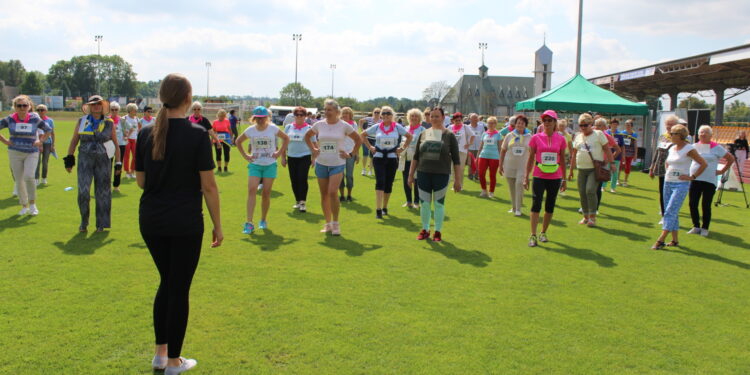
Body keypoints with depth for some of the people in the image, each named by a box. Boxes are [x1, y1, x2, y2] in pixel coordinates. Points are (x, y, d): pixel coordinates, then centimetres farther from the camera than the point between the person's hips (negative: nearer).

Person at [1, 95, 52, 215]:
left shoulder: (35, 119, -3)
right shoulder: (10, 119, -3)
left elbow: (48, 130, 9)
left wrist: (40, 141, 1)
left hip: (32, 153, -2)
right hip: (15, 153, 2)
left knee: (29, 176, -19)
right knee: (19, 180, 6)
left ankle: (32, 204, -2)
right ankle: (24, 206, 21)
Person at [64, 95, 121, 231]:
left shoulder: (109, 123, 6)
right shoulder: (82, 122, 8)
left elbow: (116, 144, 9)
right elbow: (73, 142, 12)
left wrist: (118, 163, 4)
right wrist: (69, 159, 5)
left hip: (103, 160, 0)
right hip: (85, 160, 0)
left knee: (102, 192, 2)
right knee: (83, 192, -9)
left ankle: (101, 224, 14)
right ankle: (83, 222, 9)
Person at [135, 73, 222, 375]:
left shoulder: (146, 133, 1)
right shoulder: (196, 135, -12)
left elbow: (140, 181, 7)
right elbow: (208, 185, -11)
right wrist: (217, 225, -3)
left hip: (151, 220, 5)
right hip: (185, 222, -5)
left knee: (166, 282, 21)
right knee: (179, 289, 6)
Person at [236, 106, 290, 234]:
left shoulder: (273, 128, -3)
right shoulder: (250, 130, 0)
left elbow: (286, 138, 10)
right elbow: (238, 141, 15)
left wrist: (279, 152, 1)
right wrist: (245, 155, 4)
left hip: (270, 165, 0)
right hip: (255, 164, 0)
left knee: (266, 193, 1)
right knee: (252, 190, -14)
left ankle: (263, 220, 20)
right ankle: (249, 223, -14)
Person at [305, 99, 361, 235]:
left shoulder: (344, 126, -4)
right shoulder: (319, 125, 3)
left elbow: (358, 140, 6)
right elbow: (307, 136, 20)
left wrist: (350, 154, -1)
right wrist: (313, 149, 8)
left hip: (337, 164, -3)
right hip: (321, 164, 3)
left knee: (332, 193, -17)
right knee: (324, 194, 7)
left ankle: (336, 224, -3)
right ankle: (328, 223, 20)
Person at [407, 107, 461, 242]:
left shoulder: (449, 135, -1)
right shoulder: (423, 134, 7)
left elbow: (456, 159, -1)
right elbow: (416, 156, 11)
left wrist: (457, 179, -4)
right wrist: (411, 174, 8)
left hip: (441, 175, -3)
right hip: (423, 174, 3)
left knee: (439, 203, 6)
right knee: (424, 203, 8)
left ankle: (438, 231, 19)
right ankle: (425, 229, 24)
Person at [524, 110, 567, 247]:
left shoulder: (561, 139, 3)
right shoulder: (536, 138, -1)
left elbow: (563, 160, 10)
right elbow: (530, 158, 4)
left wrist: (564, 179, 11)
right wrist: (526, 177, 1)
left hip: (555, 178, 2)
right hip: (539, 177, -2)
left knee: (550, 206, 9)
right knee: (536, 204, -10)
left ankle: (543, 233, 24)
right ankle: (533, 235, -6)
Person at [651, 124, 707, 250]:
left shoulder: (689, 149, -9)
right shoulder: (672, 148, 12)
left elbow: (704, 164, -9)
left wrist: (692, 177, -11)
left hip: (681, 184, -7)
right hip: (668, 183, 8)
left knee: (670, 212, -13)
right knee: (672, 212, 10)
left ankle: (660, 240, -17)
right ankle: (675, 240, 17)